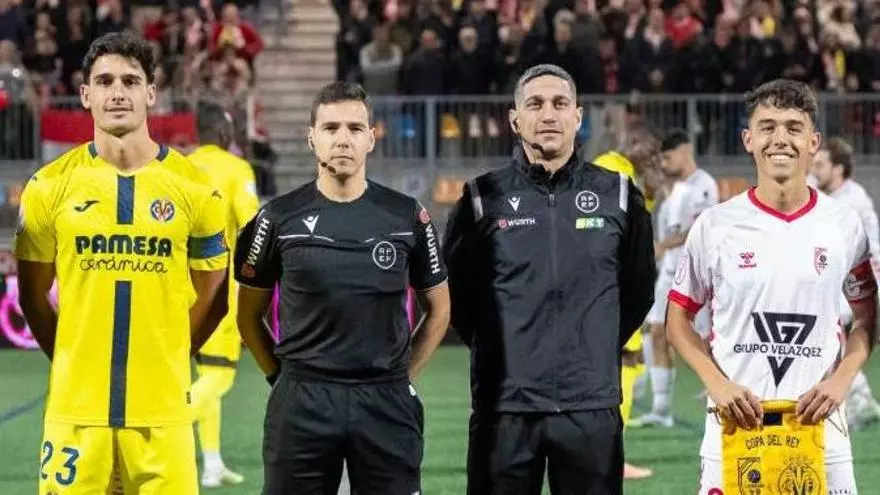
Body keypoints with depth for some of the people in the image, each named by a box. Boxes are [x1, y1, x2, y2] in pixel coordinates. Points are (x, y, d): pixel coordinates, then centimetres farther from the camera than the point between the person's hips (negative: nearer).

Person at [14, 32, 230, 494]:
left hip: (160, 405, 0)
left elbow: (213, 294, 12)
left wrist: (168, 357, 7)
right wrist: (71, 360, 7)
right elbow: (33, 295, 12)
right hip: (76, 404, 0)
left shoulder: (193, 187, 3)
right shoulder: (51, 186, 3)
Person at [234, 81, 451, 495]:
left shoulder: (407, 217, 4)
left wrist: (402, 376, 7)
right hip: (301, 402, 0)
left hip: (386, 404, 1)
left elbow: (438, 309, 14)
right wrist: (282, 377, 5)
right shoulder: (281, 218, 2)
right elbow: (249, 314, 11)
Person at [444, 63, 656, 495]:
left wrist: (599, 348, 10)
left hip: (592, 406, 1)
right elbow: (455, 291, 11)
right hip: (504, 405, -1)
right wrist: (498, 350, 8)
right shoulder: (484, 198, 4)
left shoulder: (617, 195, 7)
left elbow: (638, 290, 15)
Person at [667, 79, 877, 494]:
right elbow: (678, 319, 7)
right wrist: (717, 383, -9)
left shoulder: (843, 226, 4)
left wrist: (840, 380, -5)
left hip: (817, 425, 1)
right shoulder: (715, 226, 1)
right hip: (735, 425, -1)